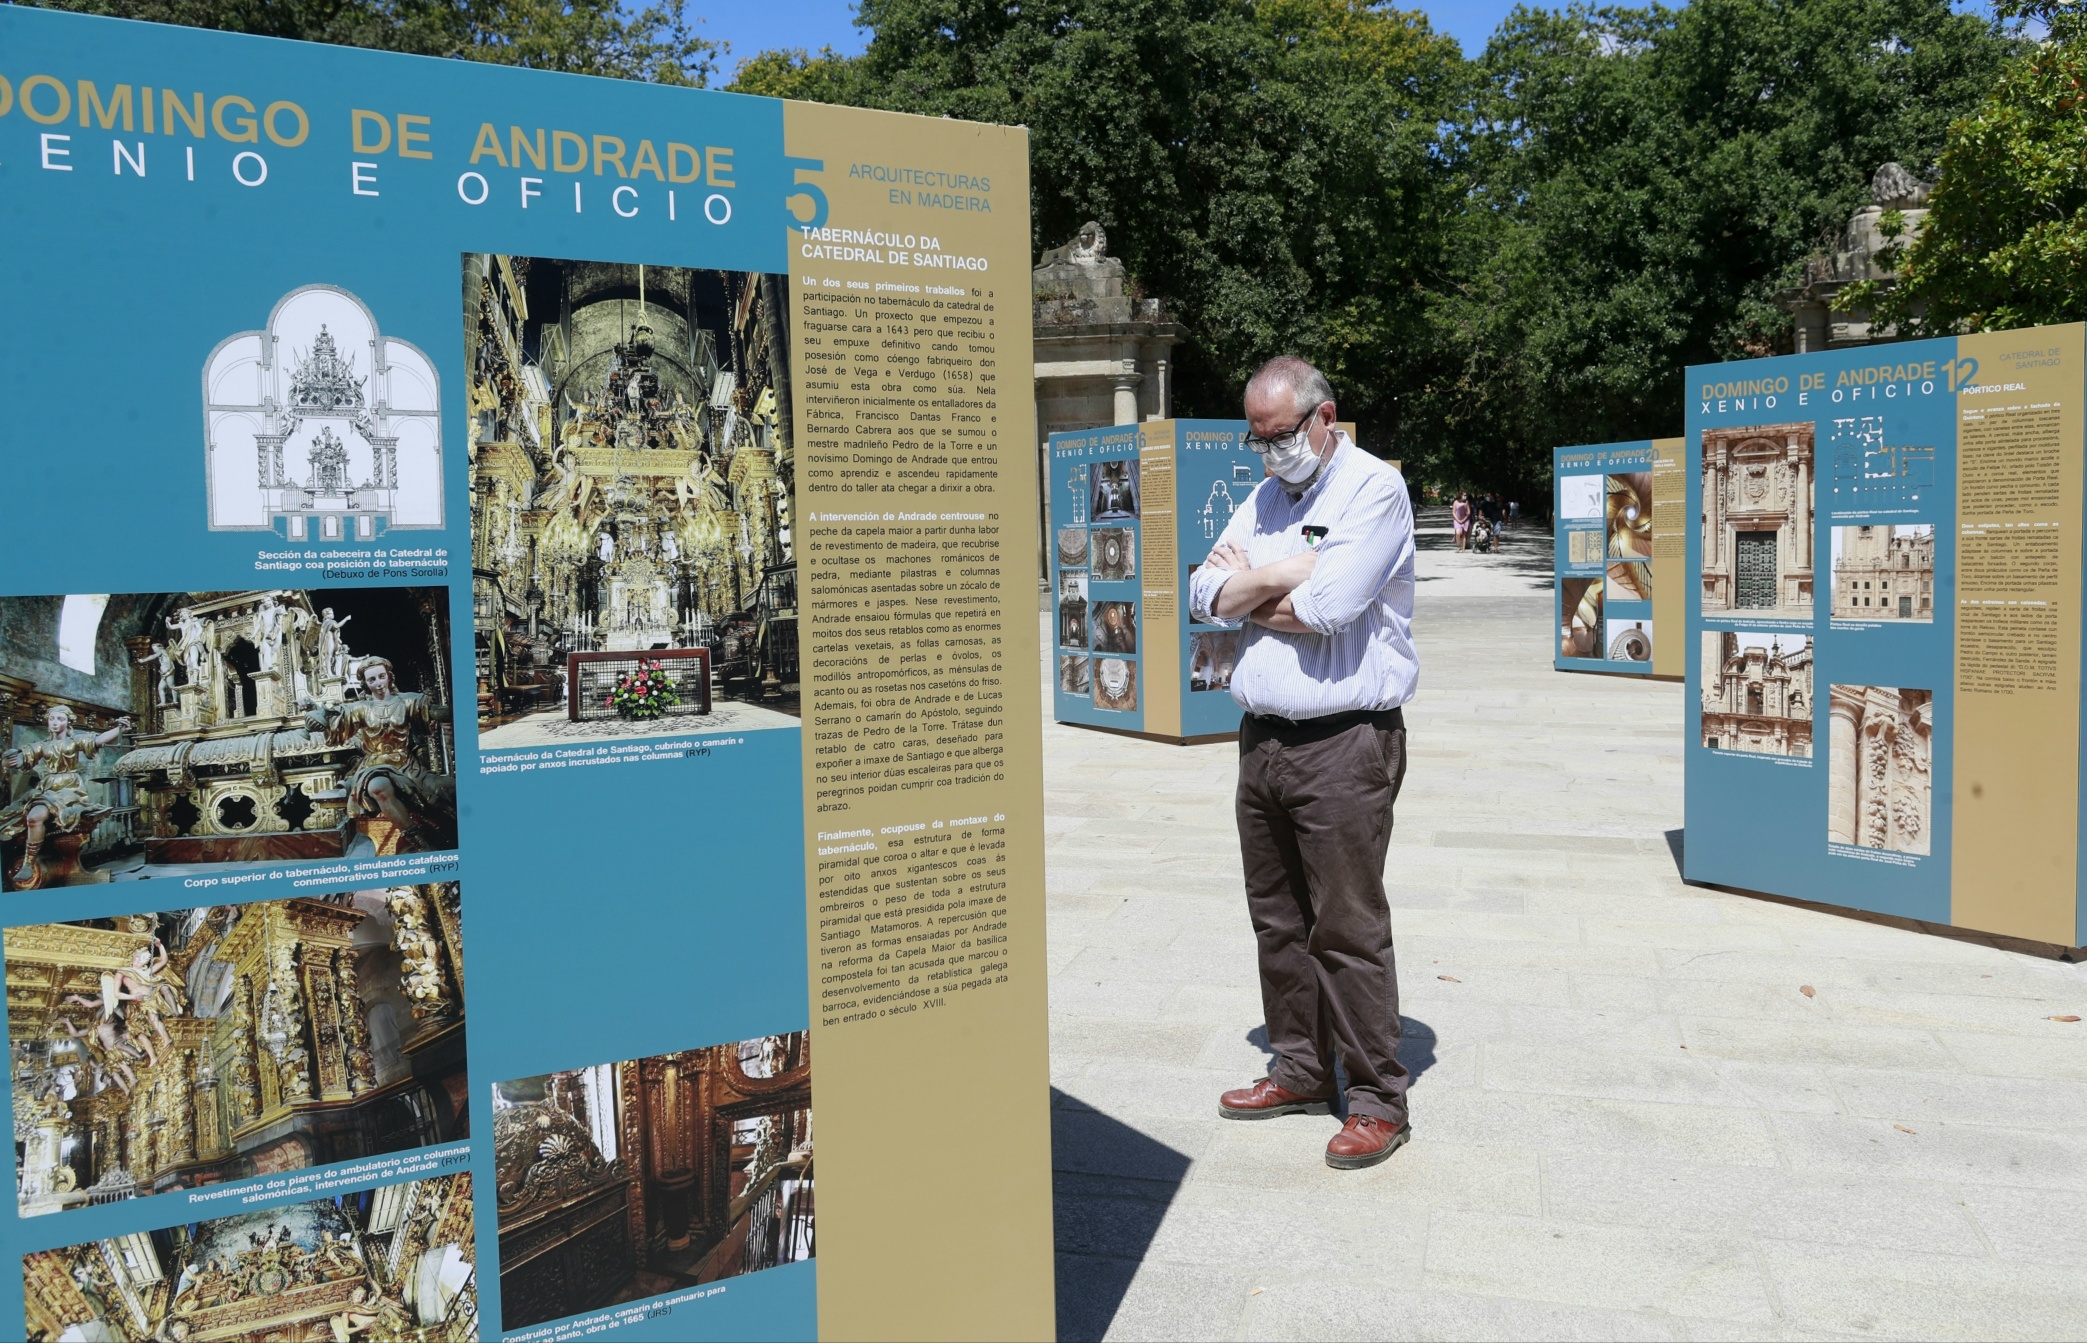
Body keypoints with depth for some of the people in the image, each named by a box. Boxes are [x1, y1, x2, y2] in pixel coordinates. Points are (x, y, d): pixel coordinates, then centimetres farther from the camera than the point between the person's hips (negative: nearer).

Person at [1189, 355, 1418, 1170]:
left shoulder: (1374, 489, -6)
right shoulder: (1263, 500, 17)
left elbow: (1327, 606, -20)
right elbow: (1206, 595, 6)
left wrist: (1248, 585, -3)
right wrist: (1290, 573, -9)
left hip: (1344, 743, -7)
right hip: (1263, 736, 8)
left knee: (1348, 929, -4)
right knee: (1277, 920, 13)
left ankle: (1377, 1100, 7)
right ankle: (1301, 1071, 27)